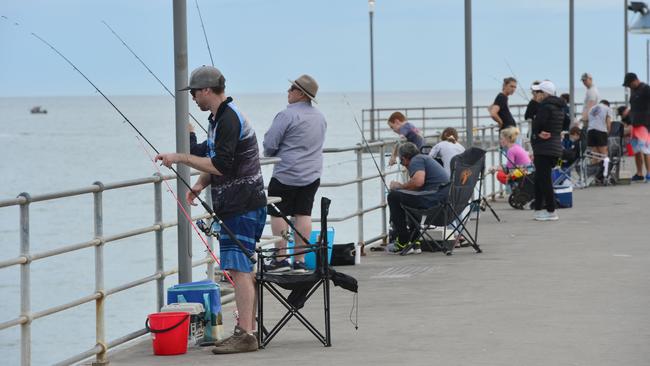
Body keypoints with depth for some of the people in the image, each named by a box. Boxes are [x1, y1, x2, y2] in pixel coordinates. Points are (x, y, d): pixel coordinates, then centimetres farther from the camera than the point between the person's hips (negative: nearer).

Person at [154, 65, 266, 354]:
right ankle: (247, 329, 19)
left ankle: (245, 335, -15)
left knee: (239, 268, -13)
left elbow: (220, 165, -23)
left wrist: (180, 157, -17)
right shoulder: (219, 118, 17)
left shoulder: (229, 119, -17)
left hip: (242, 207, -11)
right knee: (241, 268, 14)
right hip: (234, 206, 11)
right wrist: (200, 184, 10)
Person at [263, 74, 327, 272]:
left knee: (278, 213, 2)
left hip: (286, 174, -7)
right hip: (312, 174, 7)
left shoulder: (287, 115, -15)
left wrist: (270, 154, 8)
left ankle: (281, 258, 0)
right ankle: (300, 260, 5)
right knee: (303, 214, 6)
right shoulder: (320, 117, 10)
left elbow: (269, 144, -13)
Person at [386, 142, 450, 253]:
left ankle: (403, 242, 0)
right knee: (410, 199, 32)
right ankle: (414, 242, 25)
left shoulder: (416, 160, -3)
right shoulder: (425, 158, 28)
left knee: (394, 197, -3)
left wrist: (400, 186, -4)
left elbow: (418, 181, -21)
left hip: (436, 197, -10)